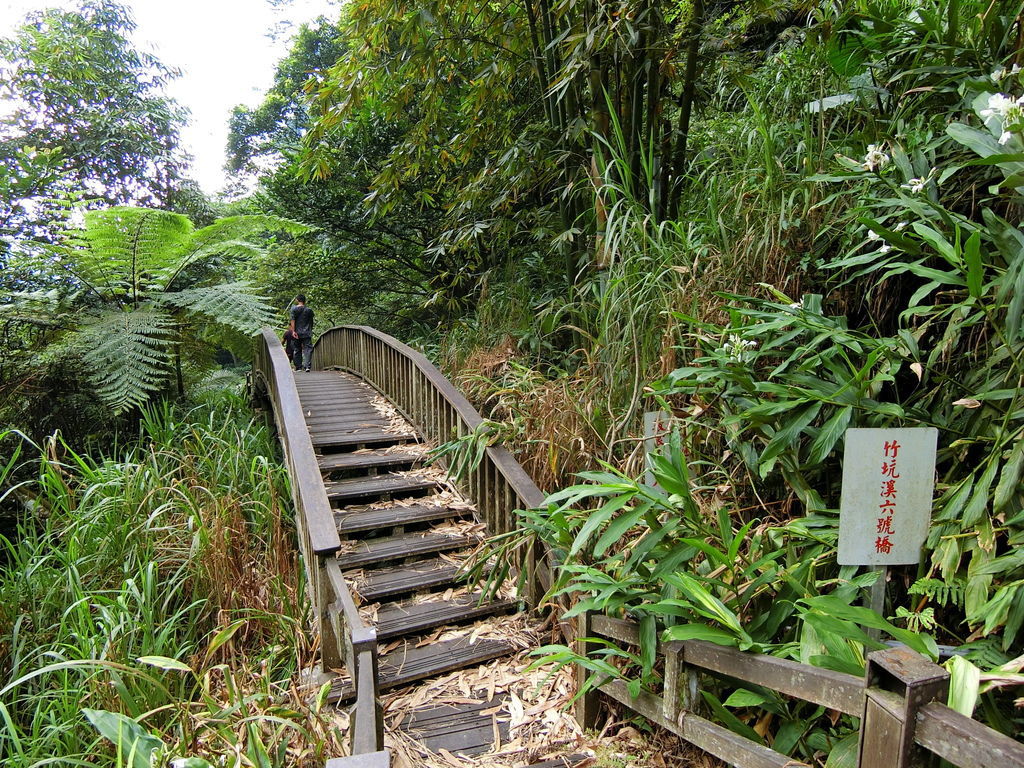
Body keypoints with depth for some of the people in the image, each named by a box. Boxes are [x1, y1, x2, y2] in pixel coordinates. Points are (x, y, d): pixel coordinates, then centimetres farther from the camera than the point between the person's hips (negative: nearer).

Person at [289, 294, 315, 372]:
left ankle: (297, 366, 12)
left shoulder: (293, 309, 2)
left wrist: (293, 331, -11)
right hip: (307, 333, -1)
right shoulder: (309, 310, 4)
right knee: (308, 348, -3)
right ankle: (306, 365, -17)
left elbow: (292, 320, -7)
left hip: (297, 333, 1)